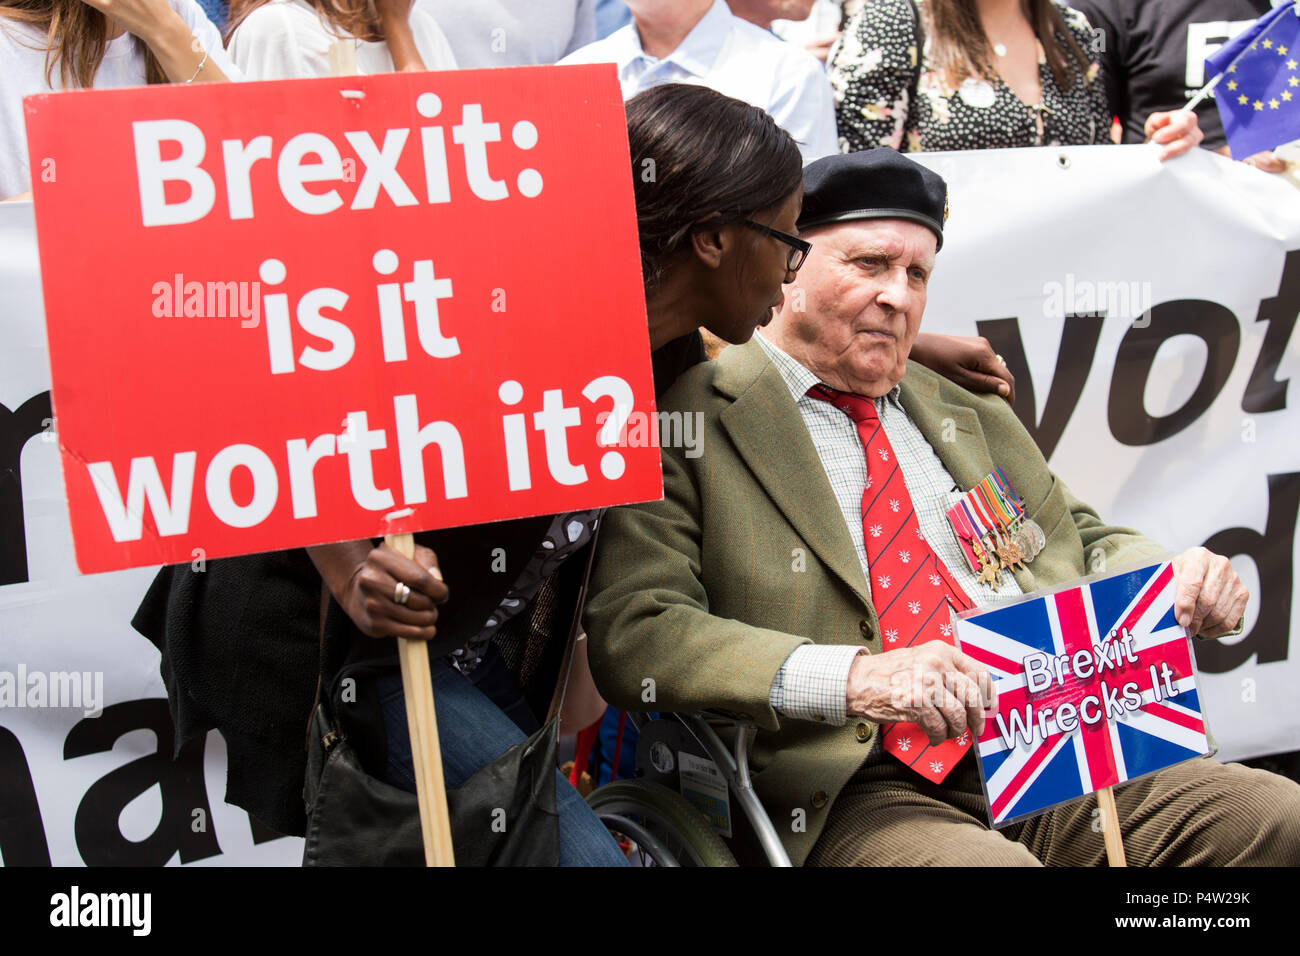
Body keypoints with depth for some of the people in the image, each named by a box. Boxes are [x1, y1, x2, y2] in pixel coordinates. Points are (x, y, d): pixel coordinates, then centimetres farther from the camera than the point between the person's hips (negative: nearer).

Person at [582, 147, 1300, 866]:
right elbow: (631, 634, -10)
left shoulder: (969, 414, 22)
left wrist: (1182, 578, 4)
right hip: (863, 793, -6)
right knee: (988, 861, -35)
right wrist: (850, 678, -24)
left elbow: (1081, 543, 29)